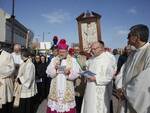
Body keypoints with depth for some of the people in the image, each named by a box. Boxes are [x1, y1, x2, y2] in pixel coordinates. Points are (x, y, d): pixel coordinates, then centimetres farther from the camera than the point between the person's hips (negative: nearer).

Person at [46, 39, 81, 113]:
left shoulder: (72, 60, 2)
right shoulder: (54, 60, 7)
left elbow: (76, 74, -5)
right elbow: (49, 73, 1)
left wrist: (69, 73, -23)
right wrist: (54, 68, -16)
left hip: (67, 89, -1)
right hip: (55, 88, 2)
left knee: (67, 107, 0)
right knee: (54, 106, 3)